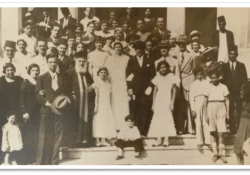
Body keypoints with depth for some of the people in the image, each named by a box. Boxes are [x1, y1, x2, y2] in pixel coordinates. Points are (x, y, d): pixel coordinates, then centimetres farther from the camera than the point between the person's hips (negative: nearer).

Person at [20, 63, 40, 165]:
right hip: (28, 111, -3)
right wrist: (24, 112, -13)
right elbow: (22, 98, -6)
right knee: (28, 135, -1)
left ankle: (36, 159, 9)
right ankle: (28, 160, 4)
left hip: (38, 112, 3)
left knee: (37, 136, 2)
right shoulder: (25, 82, 0)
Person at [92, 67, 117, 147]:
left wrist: (110, 106, 12)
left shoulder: (108, 84, 14)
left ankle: (103, 140, 4)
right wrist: (96, 106, -14)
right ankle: (97, 140, -6)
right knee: (98, 121, -7)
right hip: (100, 105, -6)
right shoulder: (97, 83, -4)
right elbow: (96, 95, -9)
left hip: (107, 106, 6)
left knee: (106, 122, 1)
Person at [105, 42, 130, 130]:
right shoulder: (109, 59, 11)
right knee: (114, 107, -5)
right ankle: (114, 128, -2)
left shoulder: (126, 58, 9)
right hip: (113, 86, 0)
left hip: (123, 86, 0)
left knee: (124, 107, -6)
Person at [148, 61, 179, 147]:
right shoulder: (157, 78, 9)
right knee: (158, 119, -1)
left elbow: (174, 90, -1)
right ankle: (159, 140, 2)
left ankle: (166, 140, -5)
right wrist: (153, 103, 8)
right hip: (158, 101, 3)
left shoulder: (171, 77, 0)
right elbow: (155, 90, 13)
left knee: (167, 118, -8)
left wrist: (172, 103, -8)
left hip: (167, 101, -3)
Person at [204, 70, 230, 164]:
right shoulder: (208, 87, 6)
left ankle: (222, 153, 4)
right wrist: (206, 114, 4)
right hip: (211, 108, 1)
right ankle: (215, 153, 11)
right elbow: (206, 101, 8)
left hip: (221, 108, -1)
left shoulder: (223, 87, 5)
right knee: (212, 131, 3)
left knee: (221, 132, -5)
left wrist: (227, 113, 3)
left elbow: (227, 100, 8)